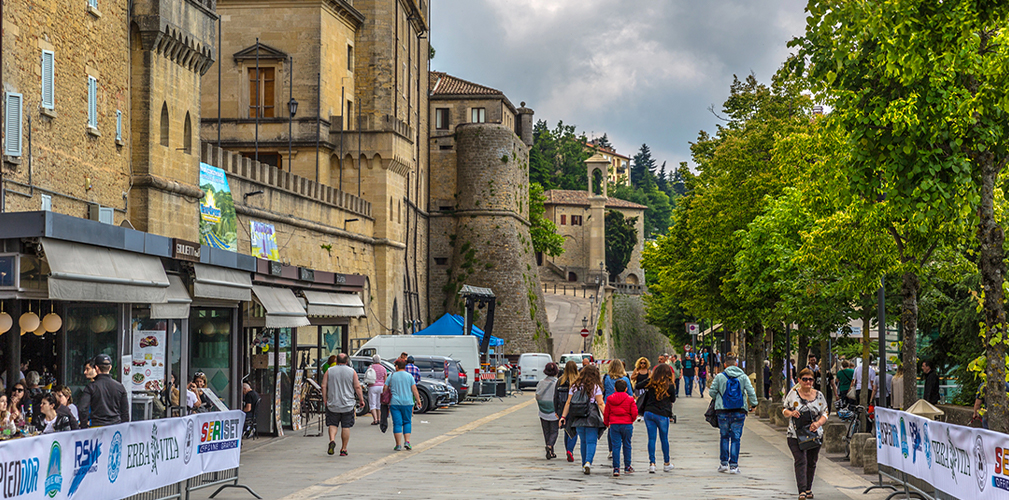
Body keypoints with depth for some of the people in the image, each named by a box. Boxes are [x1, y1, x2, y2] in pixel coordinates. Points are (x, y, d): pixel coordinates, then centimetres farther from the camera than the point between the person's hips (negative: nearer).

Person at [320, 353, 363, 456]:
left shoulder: (330, 371, 2)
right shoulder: (352, 372, 0)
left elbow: (324, 386, 0)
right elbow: (357, 387, -3)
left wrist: (325, 399, 8)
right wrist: (361, 399, 7)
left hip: (333, 404, 1)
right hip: (348, 405, 0)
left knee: (332, 424, 9)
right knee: (346, 427, 5)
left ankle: (332, 440, -16)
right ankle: (343, 449, 7)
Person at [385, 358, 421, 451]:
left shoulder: (391, 376, 3)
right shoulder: (409, 376, 1)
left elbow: (385, 389, 3)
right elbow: (414, 390, -4)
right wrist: (418, 400, 2)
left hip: (394, 403, 0)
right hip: (407, 403, 0)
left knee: (397, 423, 0)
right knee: (407, 422, 13)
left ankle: (398, 445, -4)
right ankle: (407, 441, 0)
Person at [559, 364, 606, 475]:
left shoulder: (574, 386, 8)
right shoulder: (595, 387, -2)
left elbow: (568, 403, 6)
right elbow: (601, 404, -7)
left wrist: (563, 416, 8)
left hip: (578, 419, 4)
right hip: (592, 418, -4)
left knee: (583, 441, 16)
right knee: (591, 442, -2)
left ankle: (584, 465, 21)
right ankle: (588, 462, -21)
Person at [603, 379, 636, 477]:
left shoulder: (610, 399, 2)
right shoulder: (630, 399, -3)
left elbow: (606, 413, 7)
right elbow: (634, 413, -6)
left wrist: (606, 423, 22)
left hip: (614, 425, 1)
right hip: (627, 424, -1)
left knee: (616, 446, 1)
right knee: (627, 445, 12)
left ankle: (616, 468, -6)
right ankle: (627, 467, 19)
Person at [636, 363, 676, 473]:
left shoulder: (651, 382, -2)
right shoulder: (669, 385, -8)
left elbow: (637, 386, 7)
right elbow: (673, 399, 4)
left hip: (649, 413, 2)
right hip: (662, 414, -2)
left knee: (651, 438, 4)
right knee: (664, 439, 13)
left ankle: (652, 463, -3)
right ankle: (666, 463, 25)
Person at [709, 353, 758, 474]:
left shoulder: (719, 377, -3)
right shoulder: (743, 376, 1)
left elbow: (712, 392, -1)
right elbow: (751, 391, -4)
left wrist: (717, 399, 19)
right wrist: (753, 404, 7)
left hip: (723, 411, 0)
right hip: (739, 411, 0)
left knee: (724, 437, 14)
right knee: (736, 438, 4)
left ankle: (723, 463, 14)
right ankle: (733, 465, 2)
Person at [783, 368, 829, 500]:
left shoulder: (819, 395, 6)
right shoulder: (793, 393, 1)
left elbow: (825, 414, 7)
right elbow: (784, 410, 8)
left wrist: (818, 423, -13)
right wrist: (791, 413, -15)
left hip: (815, 434, 3)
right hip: (796, 434, -3)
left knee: (811, 462, 11)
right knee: (800, 461, -14)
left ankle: (808, 489, 27)